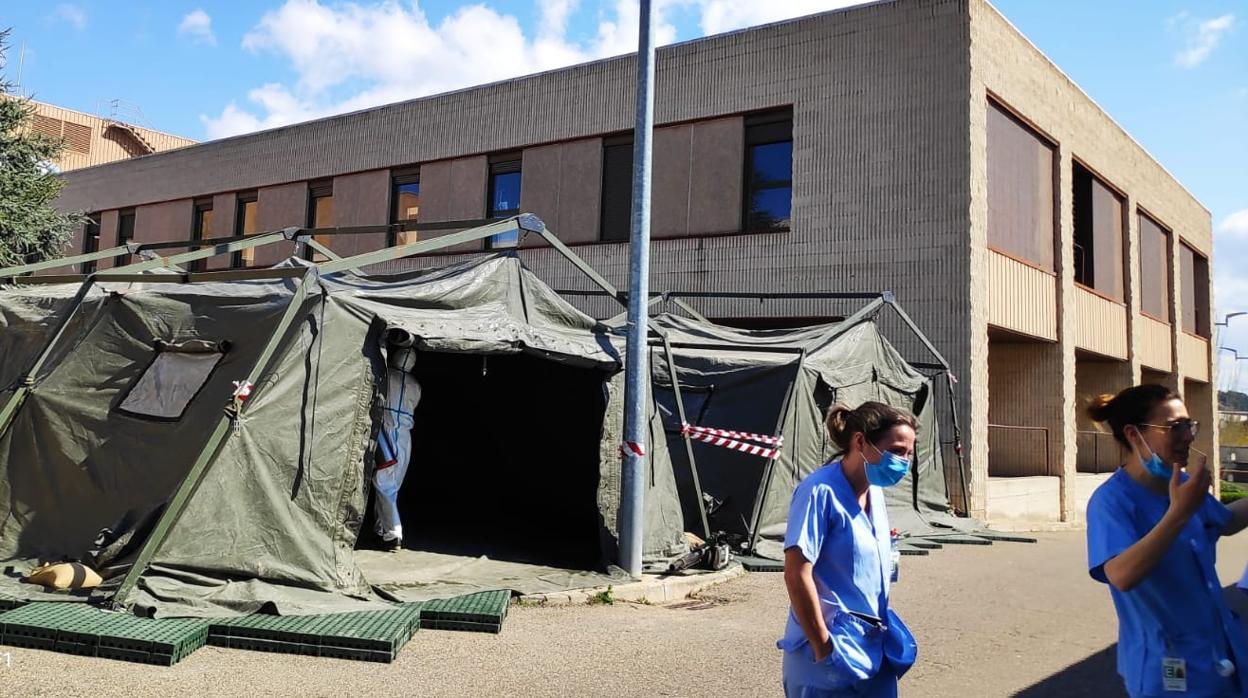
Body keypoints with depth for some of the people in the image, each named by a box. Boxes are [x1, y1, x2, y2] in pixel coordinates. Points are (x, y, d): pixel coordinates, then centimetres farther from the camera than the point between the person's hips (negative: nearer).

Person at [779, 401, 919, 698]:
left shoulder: (875, 491, 6)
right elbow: (796, 574, -22)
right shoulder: (821, 491, -19)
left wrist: (882, 629, 16)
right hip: (832, 652, -8)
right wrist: (823, 649, -18)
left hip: (875, 647, 8)